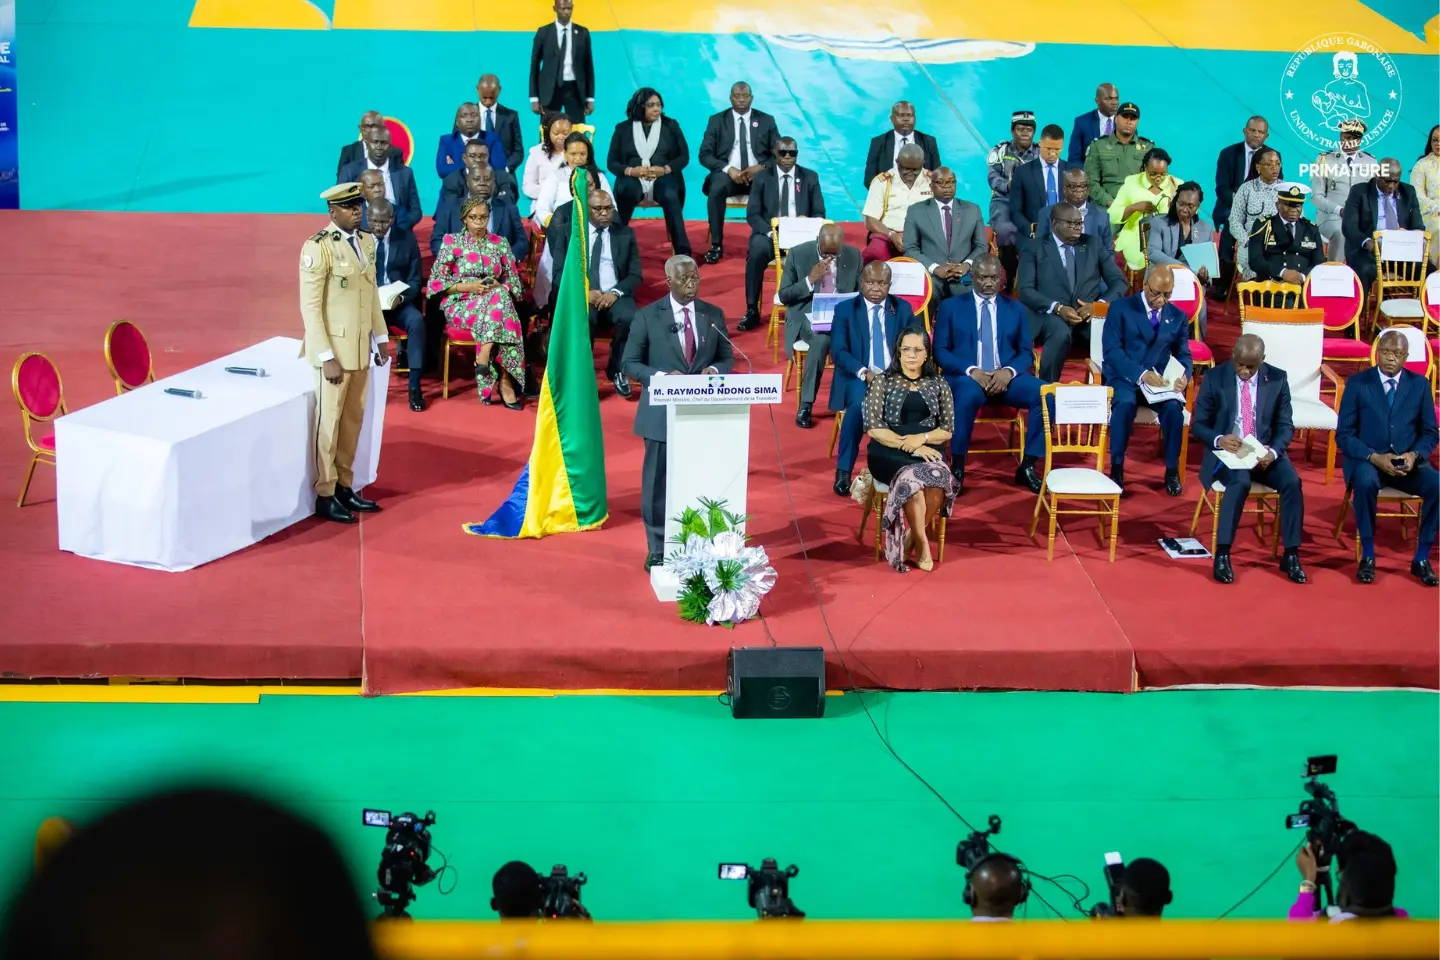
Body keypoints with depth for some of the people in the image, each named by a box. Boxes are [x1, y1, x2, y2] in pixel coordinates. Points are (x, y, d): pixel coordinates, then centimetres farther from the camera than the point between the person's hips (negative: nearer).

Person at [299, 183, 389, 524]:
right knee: (330, 421, 2)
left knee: (354, 419, 13)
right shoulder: (318, 248, -16)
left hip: (361, 346, 7)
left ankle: (344, 486, 23)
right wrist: (326, 357, -19)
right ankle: (325, 495, 11)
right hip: (334, 347, -7)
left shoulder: (367, 241, 7)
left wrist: (381, 338, 14)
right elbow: (310, 307, -17)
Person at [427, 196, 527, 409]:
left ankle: (483, 357, -35)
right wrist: (468, 287, -13)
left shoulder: (500, 243, 13)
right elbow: (436, 283, -1)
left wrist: (498, 287, -11)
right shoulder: (452, 242, 5)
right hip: (460, 305, -3)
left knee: (500, 296, -34)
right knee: (498, 299, -33)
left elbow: (515, 284, 11)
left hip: (496, 300, 3)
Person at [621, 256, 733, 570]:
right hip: (662, 412, -2)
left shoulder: (714, 314, 6)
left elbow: (727, 357, 11)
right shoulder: (647, 316, -3)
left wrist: (715, 370, -12)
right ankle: (658, 550, 16)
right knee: (658, 483, 5)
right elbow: (629, 363, -2)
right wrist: (662, 376, -19)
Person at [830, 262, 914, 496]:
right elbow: (838, 351, -5)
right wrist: (864, 373, -21)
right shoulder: (845, 309, 4)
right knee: (859, 405, -35)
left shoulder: (903, 309, 11)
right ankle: (843, 471, -24)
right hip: (857, 378, -2)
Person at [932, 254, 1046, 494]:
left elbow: (1026, 352, 10)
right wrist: (971, 370, -16)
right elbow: (940, 351, 1)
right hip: (966, 377, -3)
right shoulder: (951, 306, 9)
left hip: (1006, 377, 3)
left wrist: (1009, 372, -13)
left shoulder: (1015, 309, 16)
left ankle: (1027, 467, -13)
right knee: (968, 395, -40)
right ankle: (957, 468, -25)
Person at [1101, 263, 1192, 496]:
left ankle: (1172, 471, -13)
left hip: (1161, 379, 3)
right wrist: (1141, 374, -25)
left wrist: (1184, 376, -16)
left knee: (1174, 407, -30)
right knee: (1125, 404, -36)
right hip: (1125, 377, -3)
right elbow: (1111, 350, -11)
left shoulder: (1178, 316, 12)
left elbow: (1183, 354, 9)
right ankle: (1116, 469, -21)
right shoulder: (1121, 308, -1)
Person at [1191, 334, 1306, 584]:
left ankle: (1291, 555, -14)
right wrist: (1219, 440, -22)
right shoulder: (1214, 378, -4)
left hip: (1265, 452, 2)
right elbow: (1197, 425, 0)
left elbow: (1285, 425, 3)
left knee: (1292, 482, -26)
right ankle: (1222, 555, -28)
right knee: (1240, 482, -35)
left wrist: (1273, 451, -18)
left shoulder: (1277, 379, 0)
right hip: (1227, 452, -2)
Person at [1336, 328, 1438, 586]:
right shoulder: (1357, 383, -1)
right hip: (1367, 459, -2)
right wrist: (1375, 458, -19)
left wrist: (1414, 455, -15)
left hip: (1408, 462, 2)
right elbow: (1344, 436, -4)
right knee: (1365, 483, -37)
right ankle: (1367, 556, -20)